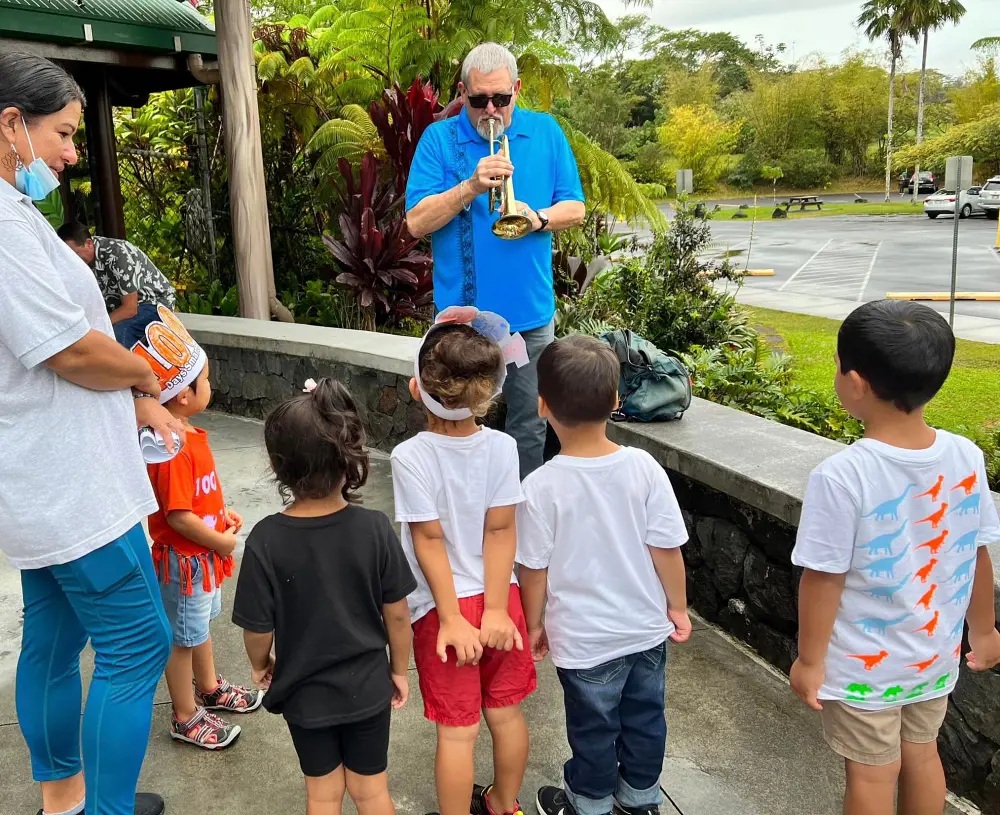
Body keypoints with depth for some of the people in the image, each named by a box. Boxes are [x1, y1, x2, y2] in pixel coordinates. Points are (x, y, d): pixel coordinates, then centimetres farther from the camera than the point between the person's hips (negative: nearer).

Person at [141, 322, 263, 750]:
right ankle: (185, 717, 25)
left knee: (202, 623, 27)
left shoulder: (189, 432, 1)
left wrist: (223, 513, 3)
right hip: (185, 558, -10)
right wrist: (220, 541, -17)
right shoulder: (173, 449, -30)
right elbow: (179, 516, -29)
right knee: (183, 637, 8)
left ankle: (209, 688, 47)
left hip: (205, 555, 10)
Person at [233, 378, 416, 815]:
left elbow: (259, 630, -14)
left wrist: (261, 665, 9)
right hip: (367, 686, 1)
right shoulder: (374, 528, -20)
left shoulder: (266, 540, -23)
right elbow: (397, 614, -11)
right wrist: (399, 669, 7)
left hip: (305, 693, 0)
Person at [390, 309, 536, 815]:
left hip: (446, 604, -3)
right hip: (497, 599, 4)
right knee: (506, 712, 20)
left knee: (457, 729, 9)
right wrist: (495, 608, -9)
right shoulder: (502, 447, -11)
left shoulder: (410, 457, -19)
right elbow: (500, 531, -12)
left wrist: (453, 618, -11)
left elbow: (429, 541, -16)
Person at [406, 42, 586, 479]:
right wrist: (471, 187, -22)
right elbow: (416, 222, -9)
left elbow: (575, 209, 6)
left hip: (530, 310, 2)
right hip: (462, 309, -2)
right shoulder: (439, 138, -2)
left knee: (530, 426, 12)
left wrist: (538, 217, -15)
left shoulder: (546, 132, 5)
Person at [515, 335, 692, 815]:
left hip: (585, 640, -3)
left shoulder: (541, 487, -23)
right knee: (645, 717, 24)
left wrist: (534, 624, 4)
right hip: (647, 628, 3)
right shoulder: (644, 467, -16)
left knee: (593, 729, 19)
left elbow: (534, 569, -13)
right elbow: (666, 547, -9)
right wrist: (677, 607, 7)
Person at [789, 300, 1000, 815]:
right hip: (935, 654, 5)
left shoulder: (842, 476, -29)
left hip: (864, 664, -4)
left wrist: (809, 660, -7)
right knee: (922, 755, 25)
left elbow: (823, 580, -21)